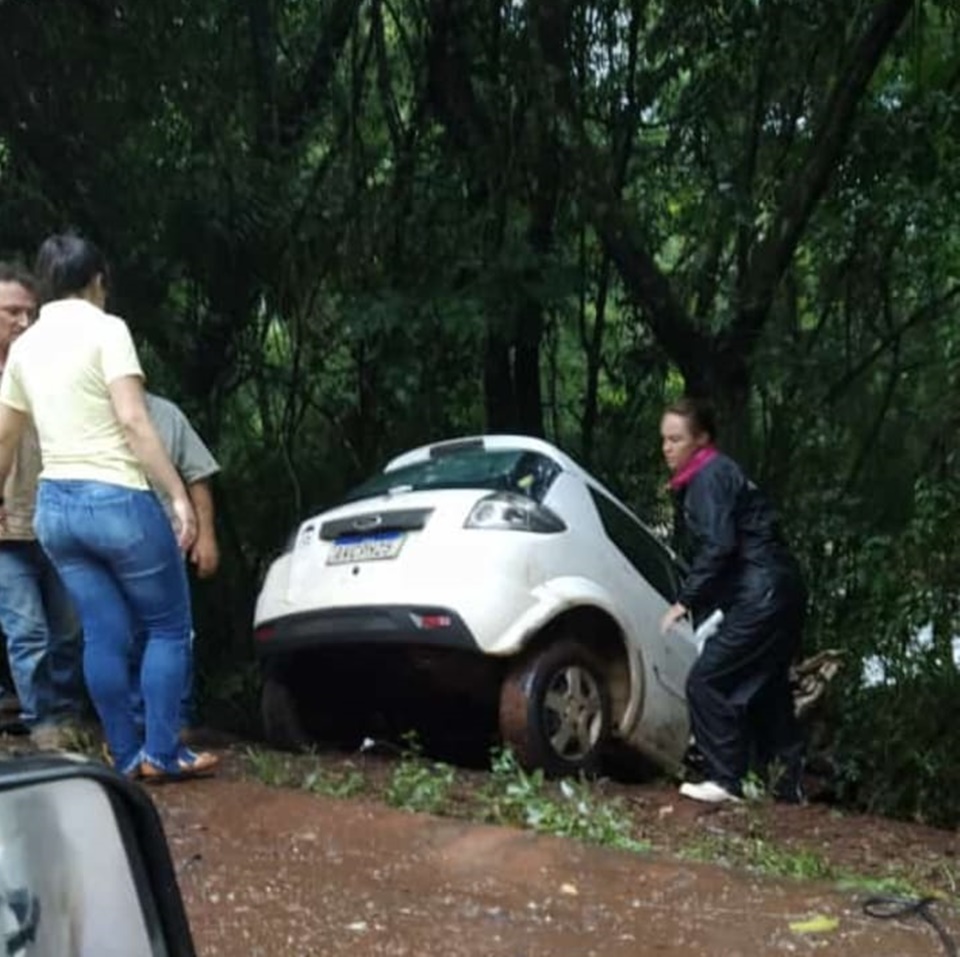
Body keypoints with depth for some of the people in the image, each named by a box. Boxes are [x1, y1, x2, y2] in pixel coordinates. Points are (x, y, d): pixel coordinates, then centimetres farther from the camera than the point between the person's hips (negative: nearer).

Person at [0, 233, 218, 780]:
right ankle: (161, 753, 4)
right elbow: (133, 422, -16)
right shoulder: (105, 329, -8)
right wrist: (180, 496, -16)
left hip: (56, 505, 7)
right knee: (170, 626, 6)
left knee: (104, 635, 10)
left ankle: (127, 756, 13)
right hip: (117, 499, -6)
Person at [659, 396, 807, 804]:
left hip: (761, 594, -10)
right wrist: (698, 600, 12)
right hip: (779, 592, 10)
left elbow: (717, 547, -20)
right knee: (764, 689, 15)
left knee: (707, 680, -9)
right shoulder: (707, 476, 19)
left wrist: (685, 600, -17)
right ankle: (786, 784, 19)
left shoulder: (710, 476, -10)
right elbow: (704, 545, 19)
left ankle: (724, 780, -6)